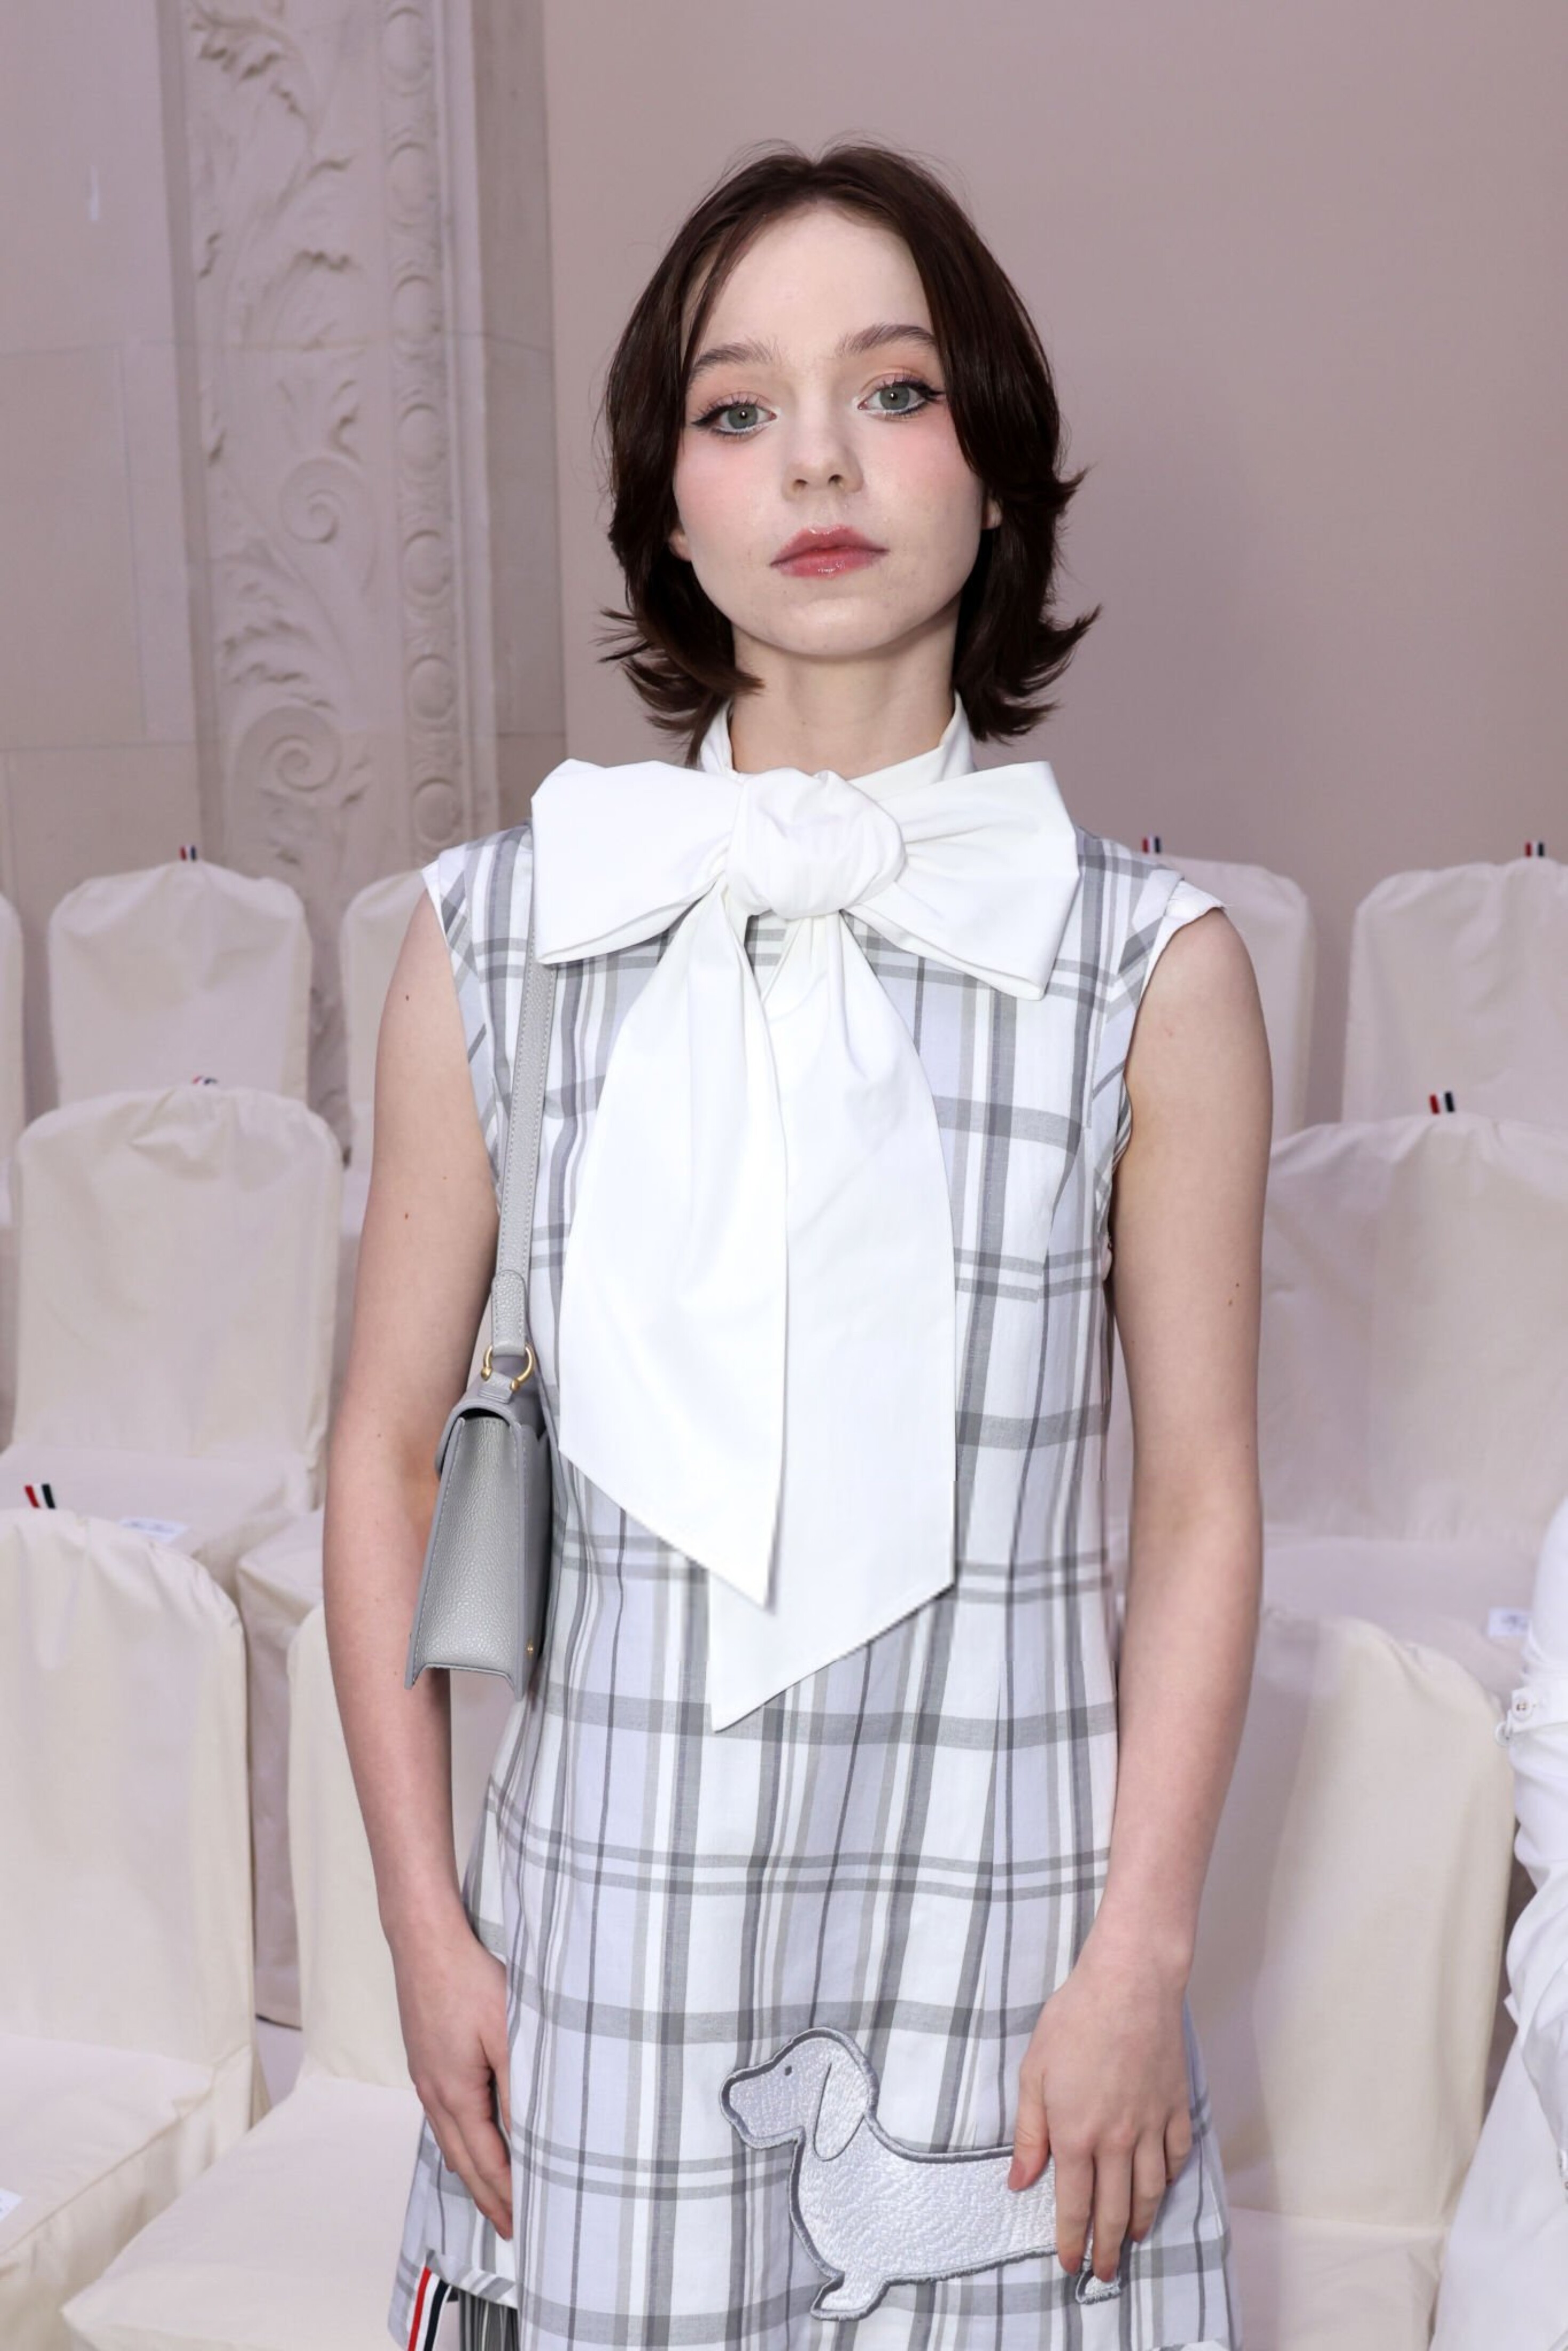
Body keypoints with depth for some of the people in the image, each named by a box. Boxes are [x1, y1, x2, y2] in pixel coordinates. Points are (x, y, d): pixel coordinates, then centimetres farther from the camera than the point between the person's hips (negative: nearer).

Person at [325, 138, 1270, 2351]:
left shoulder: (1153, 967, -7)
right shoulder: (495, 934, -4)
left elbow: (1201, 1503, -3)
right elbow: (387, 1449, 1)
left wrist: (1138, 1963, -6)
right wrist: (424, 1922, 1)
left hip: (998, 1909, 0)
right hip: (615, 1900, 1)